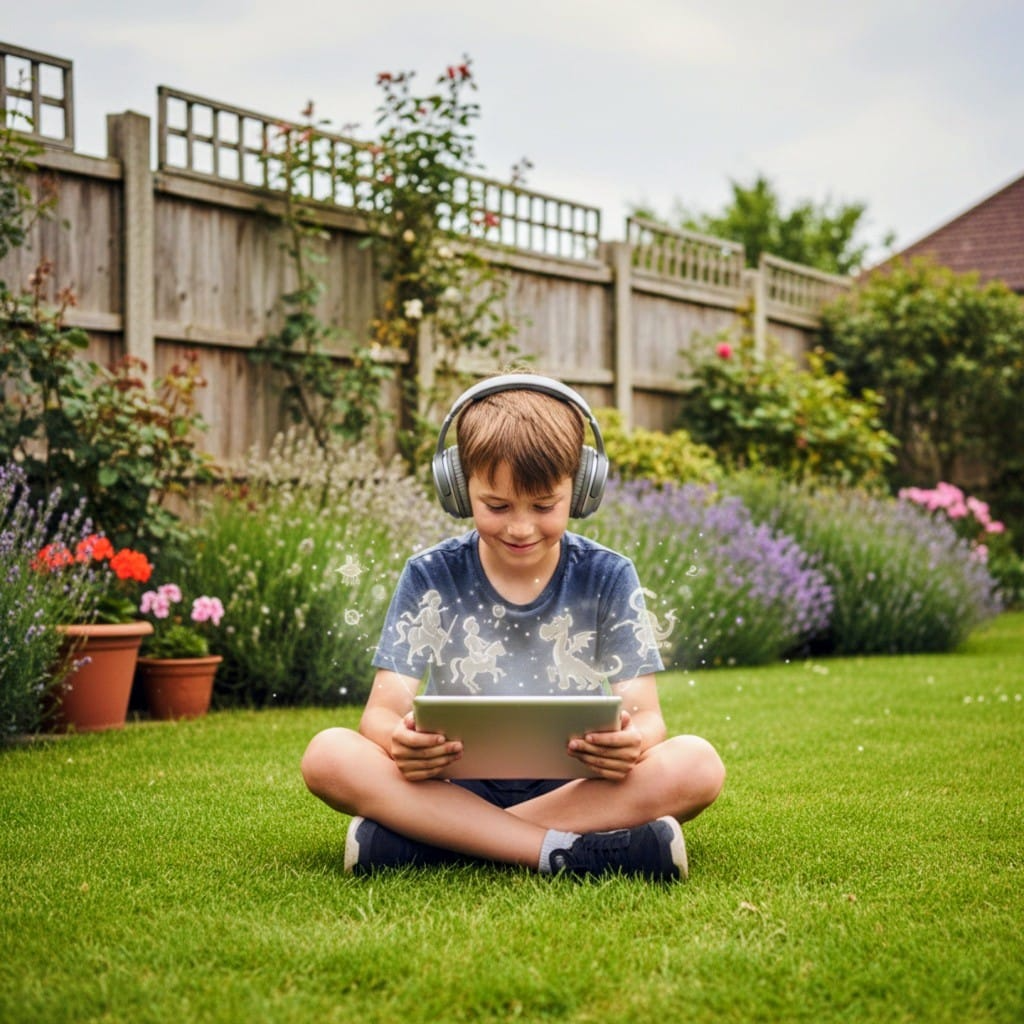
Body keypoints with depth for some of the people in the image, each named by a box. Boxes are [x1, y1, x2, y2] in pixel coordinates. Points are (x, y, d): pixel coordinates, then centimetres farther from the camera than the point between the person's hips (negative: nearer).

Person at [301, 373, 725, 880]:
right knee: (328, 754, -26)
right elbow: (382, 708, -6)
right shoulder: (430, 579, 0)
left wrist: (634, 740, -31)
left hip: (574, 788, 1)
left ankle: (438, 839, -29)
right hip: (456, 787, 0)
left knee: (696, 764, -28)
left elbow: (646, 715, -5)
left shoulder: (607, 579, 1)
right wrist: (397, 739, -33)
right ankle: (565, 851, -34)